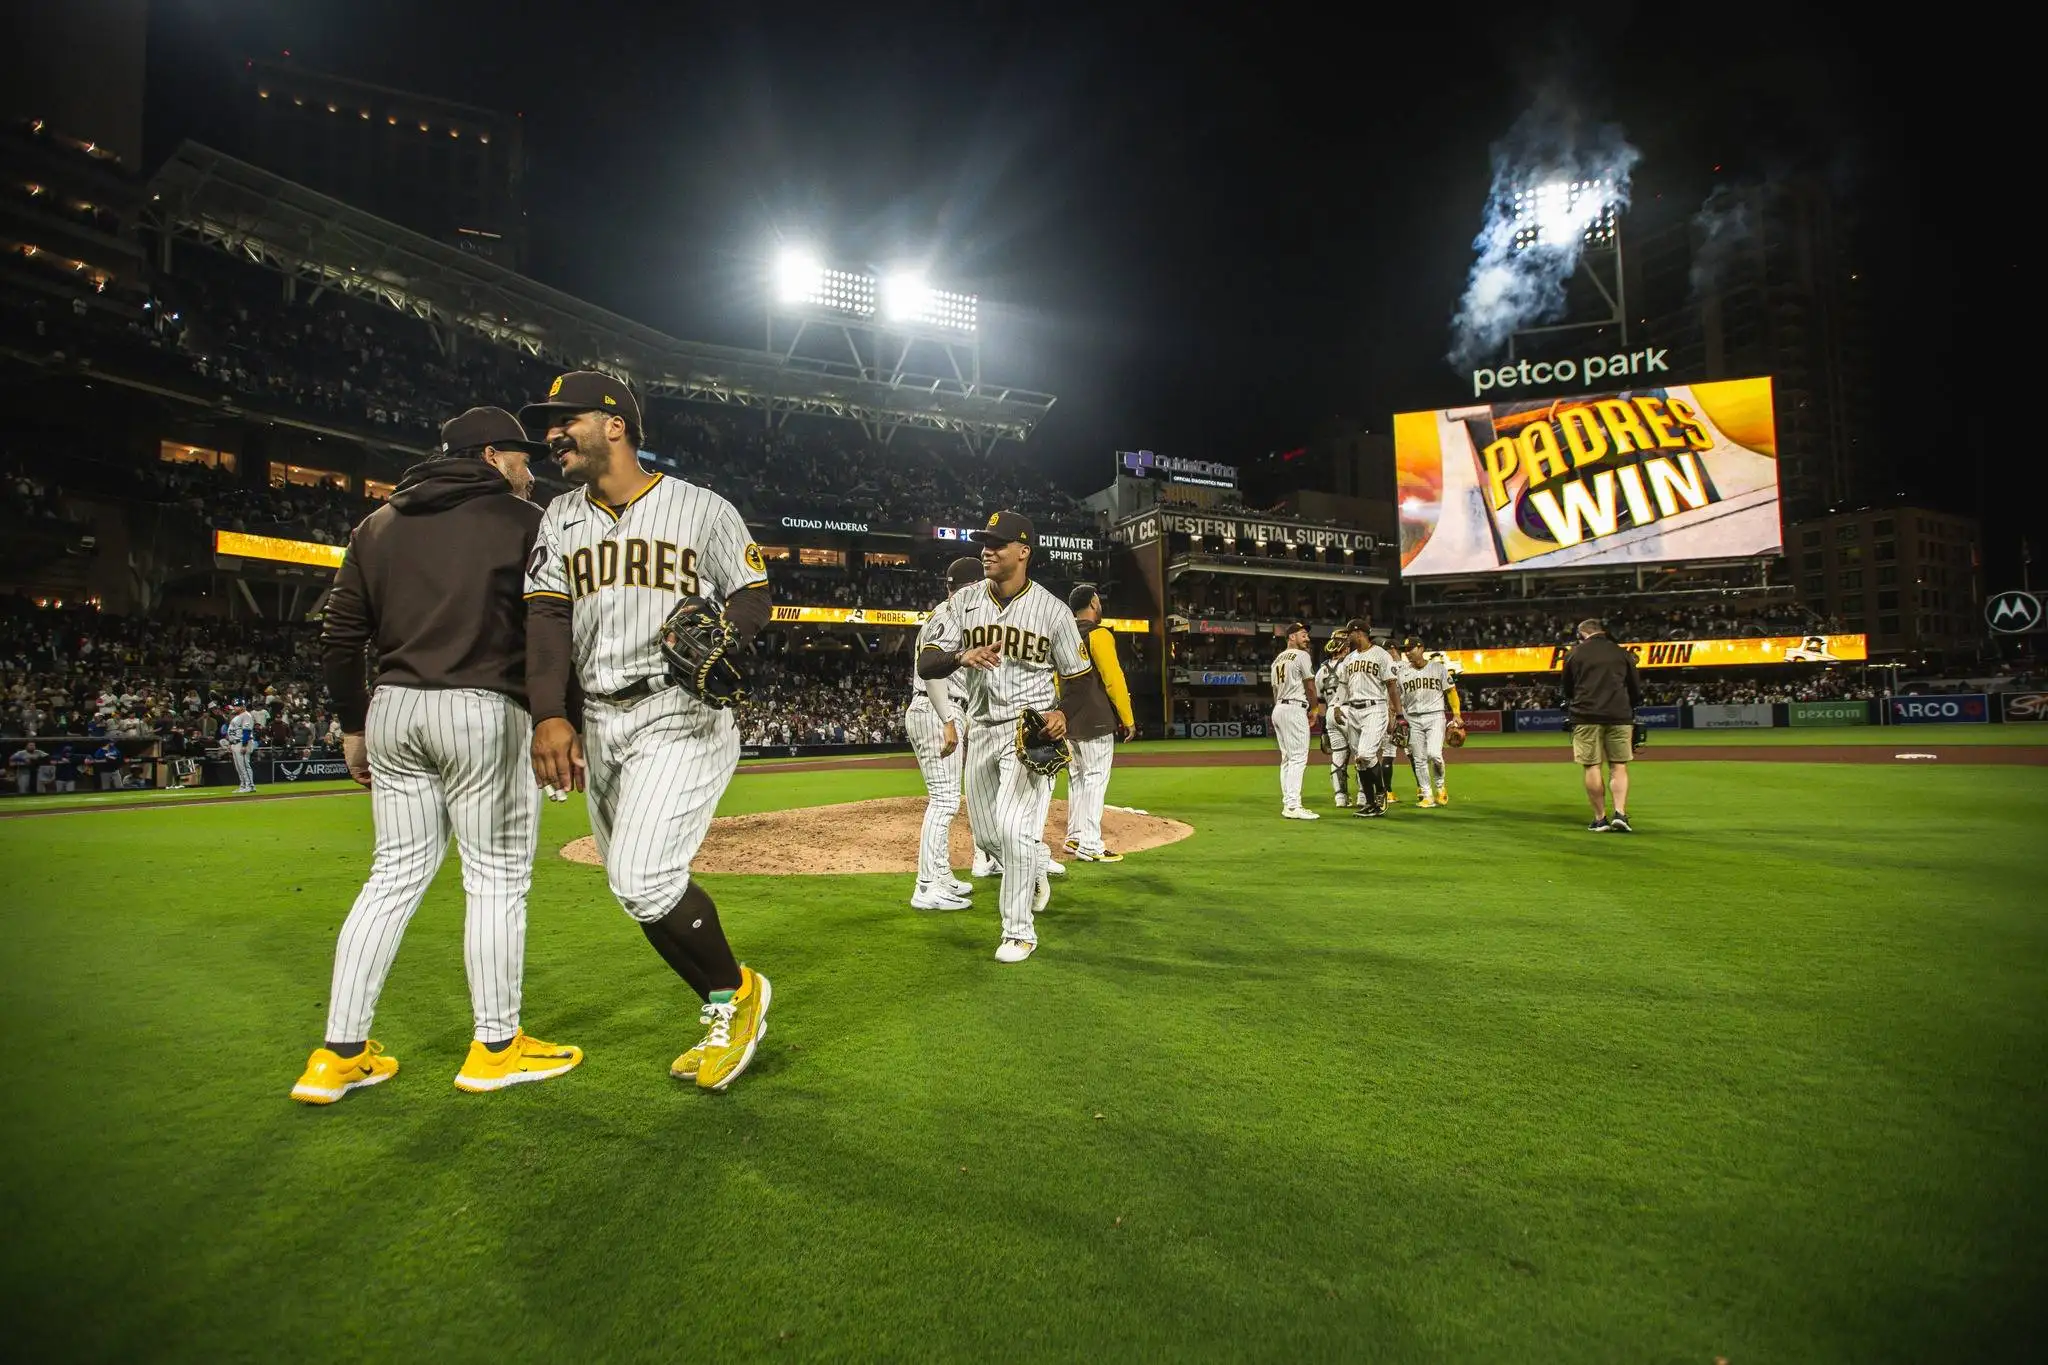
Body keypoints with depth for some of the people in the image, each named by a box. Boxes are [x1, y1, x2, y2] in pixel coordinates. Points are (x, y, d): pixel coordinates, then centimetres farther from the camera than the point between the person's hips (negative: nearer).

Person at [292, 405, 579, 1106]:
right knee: (497, 879, 3)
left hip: (392, 710, 6)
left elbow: (340, 638, 13)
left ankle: (338, 1056, 17)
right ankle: (495, 1049, 13)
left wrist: (354, 725, 18)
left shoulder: (378, 524, 15)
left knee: (396, 875, 13)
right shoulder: (524, 520, 0)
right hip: (485, 711, -6)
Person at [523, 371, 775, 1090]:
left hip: (684, 716, -6)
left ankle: (738, 992, 7)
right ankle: (724, 1017, 25)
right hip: (600, 724, 6)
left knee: (643, 878, -18)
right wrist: (550, 716, -11)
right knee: (639, 889, 9)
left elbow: (754, 594, 3)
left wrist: (724, 637, -20)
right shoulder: (560, 518, 13)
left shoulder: (703, 509, 0)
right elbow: (547, 618, 2)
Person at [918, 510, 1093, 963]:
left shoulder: (1052, 610, -7)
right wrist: (962, 657, -24)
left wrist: (1064, 712, -19)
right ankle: (1036, 865, 44)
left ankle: (1020, 931, 1)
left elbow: (1078, 677, 1)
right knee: (986, 835, 12)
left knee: (1014, 828, -16)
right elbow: (925, 663, -3)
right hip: (981, 730, 5)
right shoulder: (966, 600, 1)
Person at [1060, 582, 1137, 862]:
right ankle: (1089, 846, -5)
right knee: (1095, 779, -5)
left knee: (1077, 778, 16)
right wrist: (1128, 720, -10)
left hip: (1068, 721, 8)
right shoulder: (1098, 634, -11)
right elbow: (1113, 679, -15)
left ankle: (1075, 837, 21)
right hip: (1095, 722, -8)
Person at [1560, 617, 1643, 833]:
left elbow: (1567, 689, 12)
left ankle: (1600, 819, 4)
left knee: (1592, 767, 2)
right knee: (1619, 767, 6)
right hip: (1619, 716, 2)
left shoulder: (1575, 653, 5)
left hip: (1586, 717, -2)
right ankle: (1620, 813, -7)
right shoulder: (1621, 652, 10)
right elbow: (1636, 688, 15)